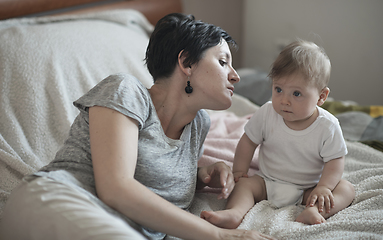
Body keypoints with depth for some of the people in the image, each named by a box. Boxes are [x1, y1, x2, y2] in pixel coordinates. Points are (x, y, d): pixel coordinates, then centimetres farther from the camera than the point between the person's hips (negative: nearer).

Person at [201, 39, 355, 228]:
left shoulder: (328, 126, -16)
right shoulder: (266, 114, -11)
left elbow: (335, 161, -11)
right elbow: (248, 142, 1)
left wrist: (323, 187, -26)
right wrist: (239, 171, -5)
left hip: (307, 189, -1)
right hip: (267, 184, 2)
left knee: (346, 188, -21)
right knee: (243, 184, -21)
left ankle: (312, 211, -46)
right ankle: (234, 212, -48)